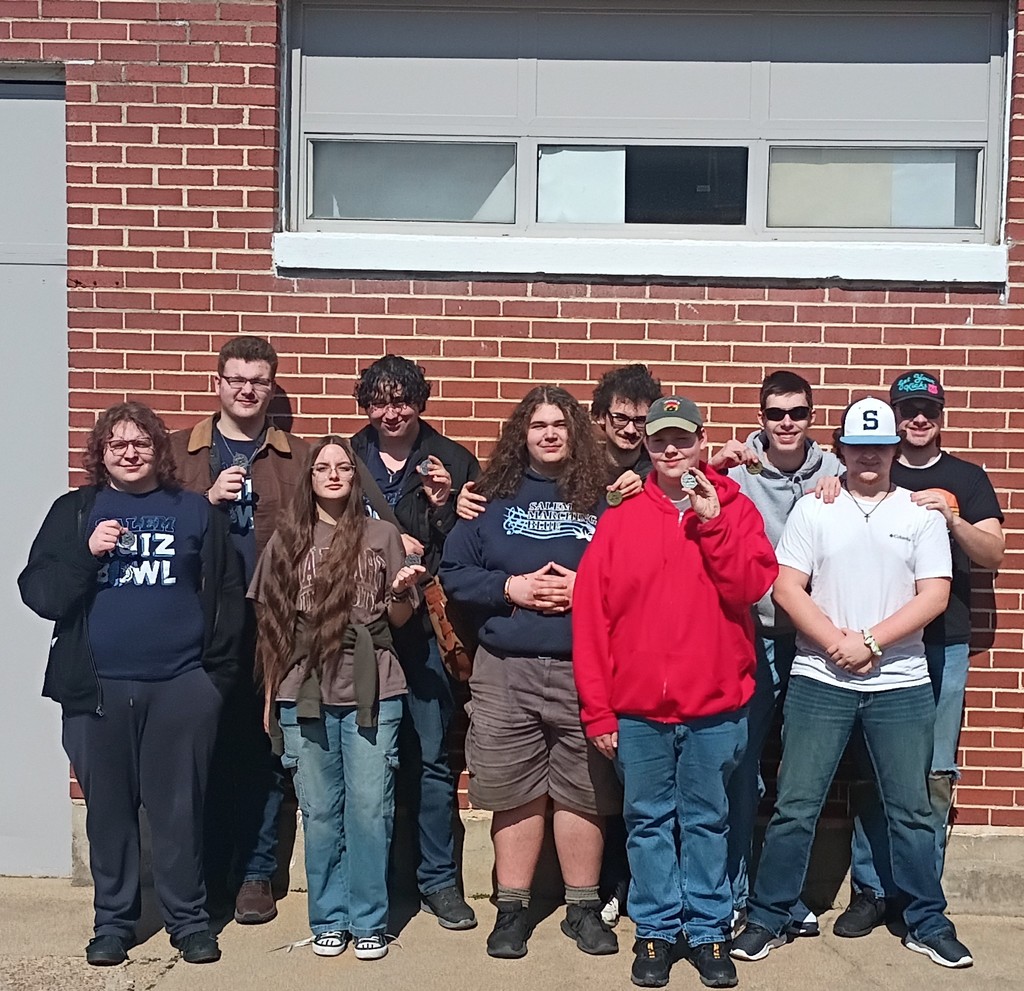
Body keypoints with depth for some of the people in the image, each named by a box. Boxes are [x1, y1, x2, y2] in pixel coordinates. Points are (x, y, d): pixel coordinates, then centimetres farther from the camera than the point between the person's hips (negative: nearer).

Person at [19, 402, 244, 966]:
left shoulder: (195, 512, 6)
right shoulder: (73, 512, 8)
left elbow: (227, 597, 5)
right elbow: (39, 595, 1)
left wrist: (218, 669, -2)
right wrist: (87, 553, -14)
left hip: (182, 686, -1)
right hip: (97, 687, 1)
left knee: (179, 808, 5)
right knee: (108, 809, 9)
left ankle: (188, 918, 19)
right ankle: (112, 920, 24)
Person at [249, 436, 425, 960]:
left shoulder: (381, 535, 5)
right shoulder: (287, 538, 8)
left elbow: (399, 618, 9)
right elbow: (270, 621, 10)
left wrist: (401, 592, -12)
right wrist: (269, 694, 8)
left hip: (371, 693, -1)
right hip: (304, 694, 1)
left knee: (369, 810, -1)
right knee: (320, 813, 8)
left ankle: (369, 922, 13)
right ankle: (329, 919, 21)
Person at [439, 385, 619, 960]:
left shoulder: (604, 500, 5)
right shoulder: (495, 497, 7)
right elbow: (454, 572, 4)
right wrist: (509, 588, -10)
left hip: (584, 670, -1)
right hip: (506, 670, 1)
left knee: (582, 794, 6)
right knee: (515, 795, 8)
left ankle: (583, 907, 23)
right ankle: (513, 908, 23)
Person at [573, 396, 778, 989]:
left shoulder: (736, 510, 3)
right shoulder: (619, 521, 1)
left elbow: (751, 586, -10)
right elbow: (591, 616, -2)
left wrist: (712, 523, -17)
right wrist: (597, 709, -5)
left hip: (716, 704, 0)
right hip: (636, 707, 1)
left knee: (707, 821, 11)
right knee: (649, 821, 11)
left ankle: (710, 930, 25)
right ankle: (656, 930, 25)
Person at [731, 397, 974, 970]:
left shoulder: (922, 514, 4)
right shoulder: (812, 509, 3)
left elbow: (935, 596, -4)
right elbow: (787, 587, -3)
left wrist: (871, 642, -13)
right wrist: (836, 643, -14)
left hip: (901, 685, 1)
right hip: (820, 681, -1)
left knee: (911, 810, 10)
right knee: (795, 807, 2)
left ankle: (928, 924, 26)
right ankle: (769, 920, 14)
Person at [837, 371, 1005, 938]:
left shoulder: (967, 479, 12)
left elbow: (993, 554, 4)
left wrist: (951, 519, -14)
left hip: (942, 644, 1)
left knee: (934, 774, 2)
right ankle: (871, 890, 11)